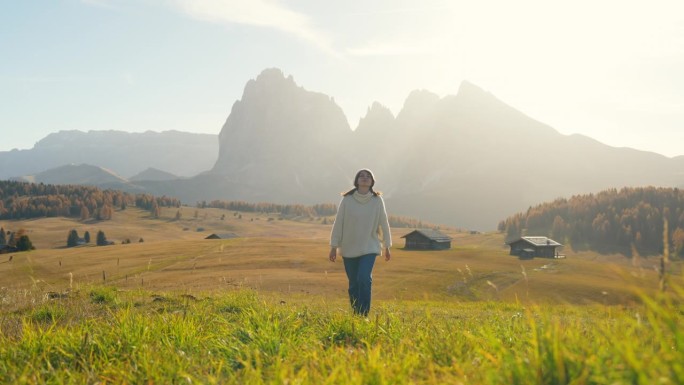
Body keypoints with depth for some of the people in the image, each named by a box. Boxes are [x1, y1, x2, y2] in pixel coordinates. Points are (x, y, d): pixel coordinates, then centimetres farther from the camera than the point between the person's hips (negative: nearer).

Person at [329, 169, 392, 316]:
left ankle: (364, 314, -8)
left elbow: (384, 224, 5)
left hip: (369, 248, -1)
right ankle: (355, 315, 22)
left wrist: (387, 247, 10)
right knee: (353, 284, 8)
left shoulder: (377, 200, -3)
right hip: (349, 249, 1)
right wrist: (333, 247, 0)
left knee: (364, 279, -18)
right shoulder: (347, 200, -5)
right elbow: (338, 223, 0)